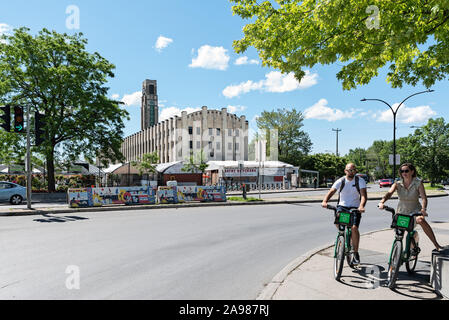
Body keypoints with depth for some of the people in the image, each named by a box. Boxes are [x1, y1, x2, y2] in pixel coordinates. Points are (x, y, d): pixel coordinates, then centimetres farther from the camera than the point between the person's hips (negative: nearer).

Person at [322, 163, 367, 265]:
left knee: (354, 228, -20)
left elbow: (363, 195, -17)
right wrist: (325, 201, -35)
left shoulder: (360, 181, -4)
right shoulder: (340, 181, -3)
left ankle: (356, 253, -3)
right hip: (342, 206, 1)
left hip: (355, 208, -1)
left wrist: (361, 206, -37)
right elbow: (331, 192, -15)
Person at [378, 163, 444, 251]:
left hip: (415, 211, -2)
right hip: (401, 212, 3)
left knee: (421, 220, -34)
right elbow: (389, 193, -25)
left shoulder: (418, 183, -12)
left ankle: (436, 244, -24)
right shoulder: (398, 184, -9)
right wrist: (382, 202, -45)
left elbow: (424, 197, -23)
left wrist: (423, 209, -42)